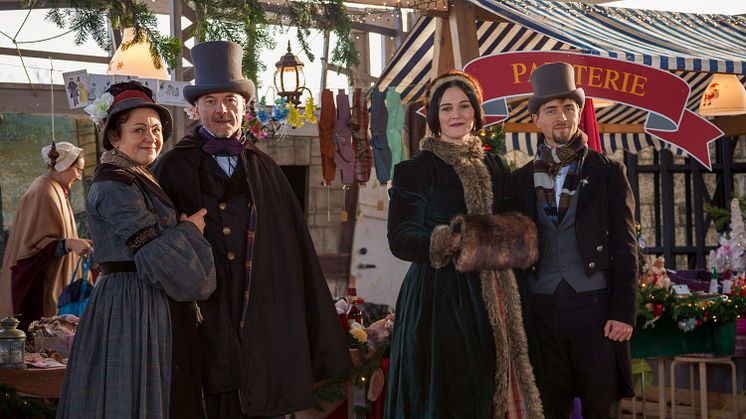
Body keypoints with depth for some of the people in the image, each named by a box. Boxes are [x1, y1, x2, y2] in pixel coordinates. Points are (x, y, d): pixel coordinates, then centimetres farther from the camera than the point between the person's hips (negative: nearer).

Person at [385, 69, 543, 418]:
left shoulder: (495, 167, 13)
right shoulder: (417, 168, -2)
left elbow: (511, 226, 17)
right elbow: (400, 239, -8)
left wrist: (516, 235, -8)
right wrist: (451, 241, -25)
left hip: (490, 301, 5)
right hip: (438, 298, -5)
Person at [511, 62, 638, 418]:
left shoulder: (608, 172, 4)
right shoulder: (522, 179, 10)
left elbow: (625, 248, 0)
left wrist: (623, 313, -8)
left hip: (595, 308, -2)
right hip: (540, 311, 2)